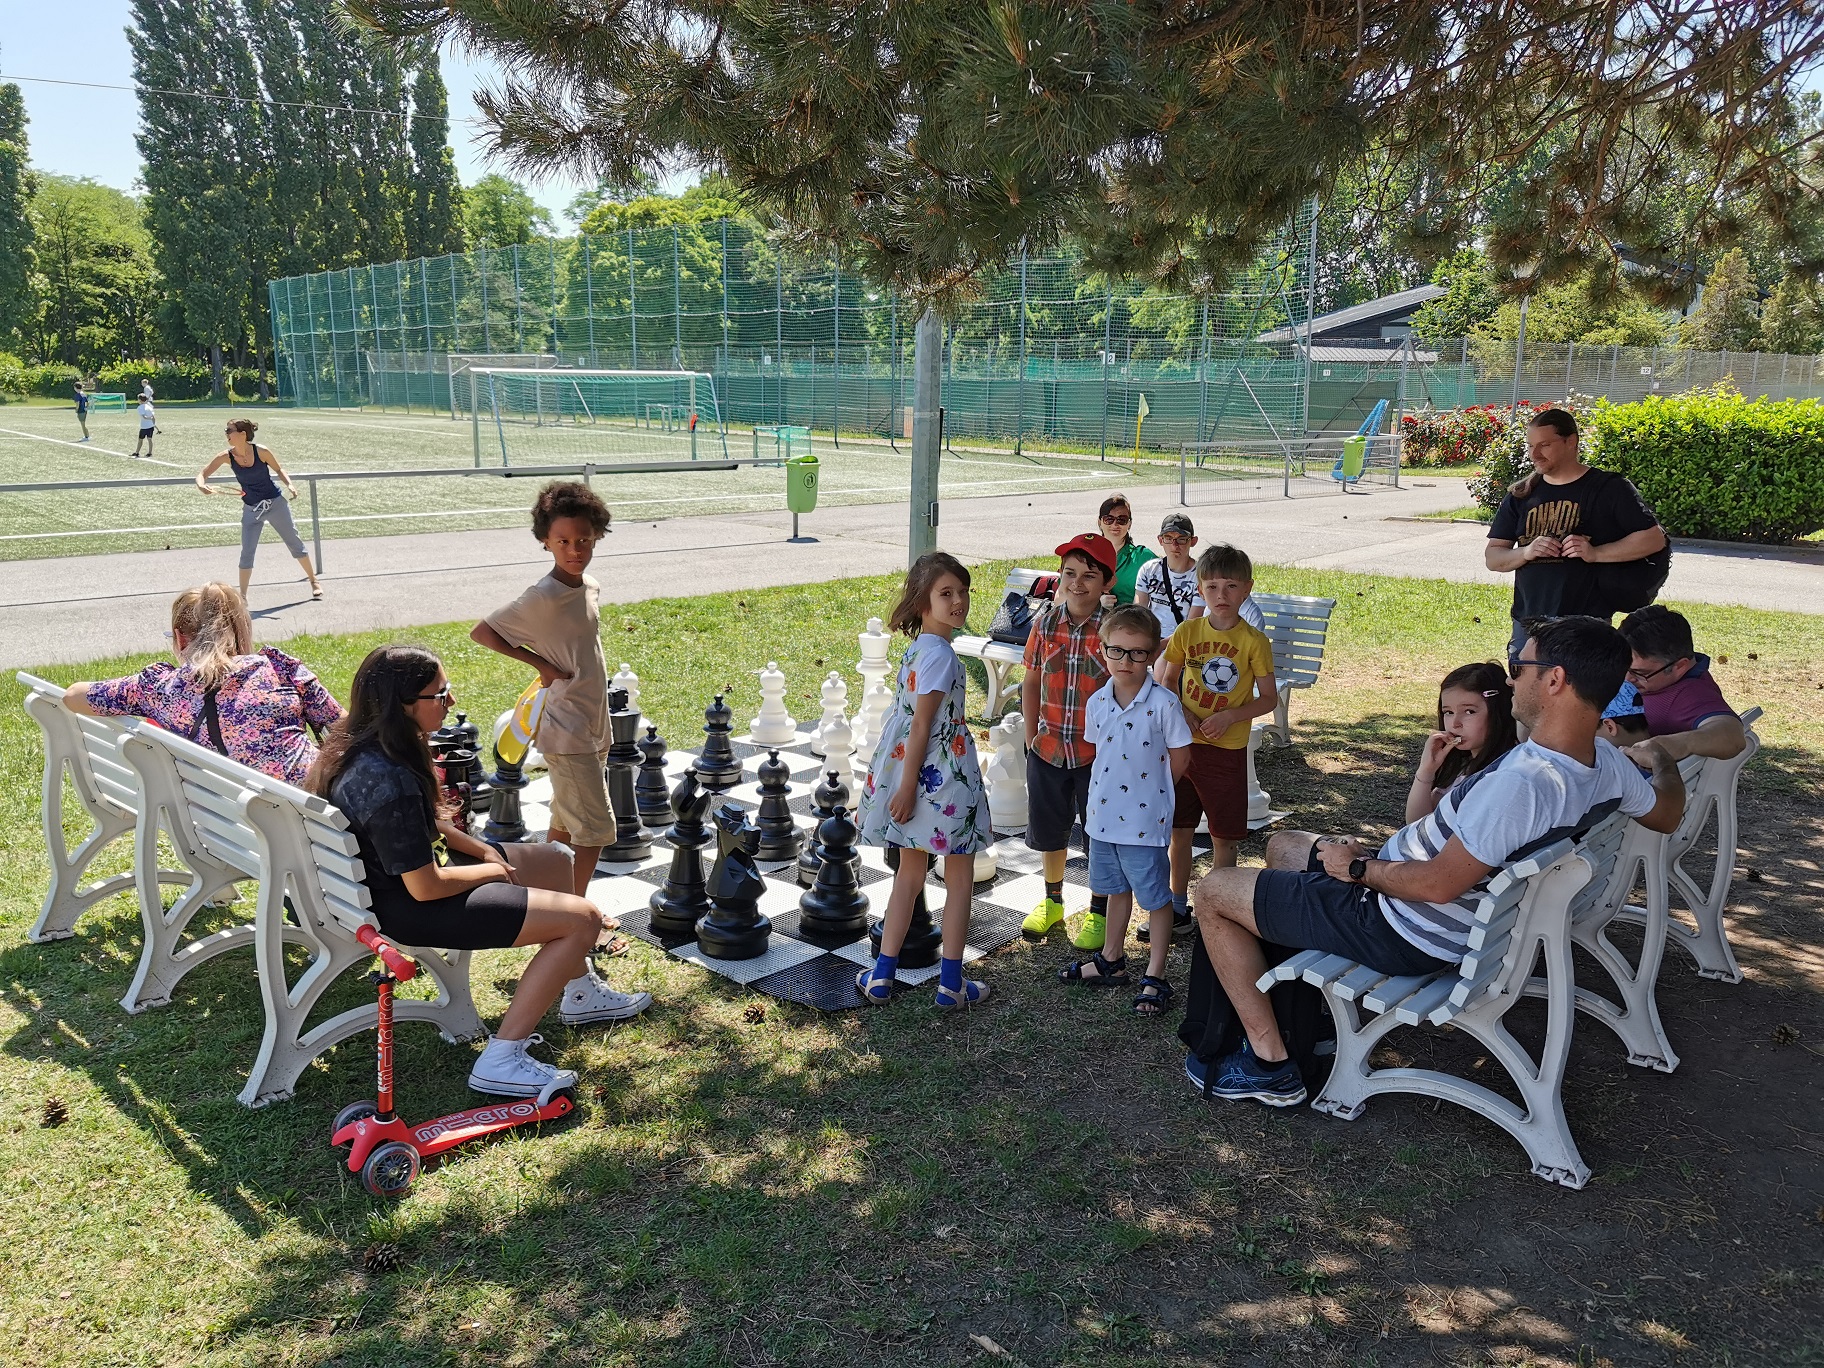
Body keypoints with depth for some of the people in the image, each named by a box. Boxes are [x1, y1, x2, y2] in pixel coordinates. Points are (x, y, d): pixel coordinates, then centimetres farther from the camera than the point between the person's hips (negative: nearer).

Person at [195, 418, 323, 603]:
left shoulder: (261, 451, -16)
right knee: (247, 552, -4)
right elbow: (202, 474, -6)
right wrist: (202, 485, -28)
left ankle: (314, 581, 27)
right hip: (251, 510, 1)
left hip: (275, 503, -1)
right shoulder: (227, 457, -12)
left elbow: (279, 469, 0)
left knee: (295, 543, 11)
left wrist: (289, 484, -17)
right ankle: (242, 595, 4)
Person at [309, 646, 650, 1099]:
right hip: (406, 907, -10)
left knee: (556, 861, 21)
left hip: (410, 872, 11)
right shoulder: (389, 783, -33)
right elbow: (426, 887, -27)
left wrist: (484, 850, 2)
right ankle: (501, 1061, -8)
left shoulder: (365, 745, -2)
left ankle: (581, 993, 35)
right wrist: (492, 870, -10)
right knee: (583, 918, -13)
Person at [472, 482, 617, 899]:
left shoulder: (591, 588, 6)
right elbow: (481, 632, -12)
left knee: (566, 823, 16)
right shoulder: (543, 597, -18)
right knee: (597, 827, -6)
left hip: (592, 728, 8)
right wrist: (540, 663, -15)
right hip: (567, 733, -8)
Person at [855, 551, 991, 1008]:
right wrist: (907, 786, -19)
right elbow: (921, 724, -21)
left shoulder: (918, 648, 8)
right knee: (960, 880, 6)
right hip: (942, 781, -9)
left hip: (916, 772, 9)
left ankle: (882, 977, 21)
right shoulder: (940, 654, -19)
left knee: (910, 874, 17)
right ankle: (951, 984, 14)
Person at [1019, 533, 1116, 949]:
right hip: (1048, 747, 3)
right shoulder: (1046, 622, -3)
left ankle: (1098, 913, 28)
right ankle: (1052, 902, 40)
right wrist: (1031, 734, 4)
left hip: (1098, 753, -3)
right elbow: (1031, 680, 7)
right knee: (1049, 831, 18)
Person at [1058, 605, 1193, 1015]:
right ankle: (1112, 961, 38)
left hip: (1146, 820, -5)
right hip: (1103, 815, 6)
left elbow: (1179, 757, -7)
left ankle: (1155, 977, 19)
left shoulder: (1162, 704, -16)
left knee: (1156, 897, 7)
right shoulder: (1096, 703, -1)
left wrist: (1149, 792, 1)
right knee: (1116, 889, 22)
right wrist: (1115, 786, 6)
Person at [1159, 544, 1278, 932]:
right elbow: (1169, 681, 10)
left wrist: (1229, 715, -18)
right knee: (1179, 829, 11)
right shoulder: (1188, 632, 0)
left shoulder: (1254, 641, -8)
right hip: (1183, 744, 3)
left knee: (1223, 837, 6)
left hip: (1227, 749, -3)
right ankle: (1178, 904, 27)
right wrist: (1180, 713, -9)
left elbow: (1269, 698, -4)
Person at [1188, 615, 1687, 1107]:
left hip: (1402, 936, -10)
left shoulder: (1519, 784, -37)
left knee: (1212, 892, -2)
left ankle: (1269, 1061, 3)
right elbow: (1666, 813, 12)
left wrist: (1357, 867, -13)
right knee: (1283, 845, 28)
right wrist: (1661, 756, 32)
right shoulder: (1604, 760, -9)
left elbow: (1438, 884, -30)